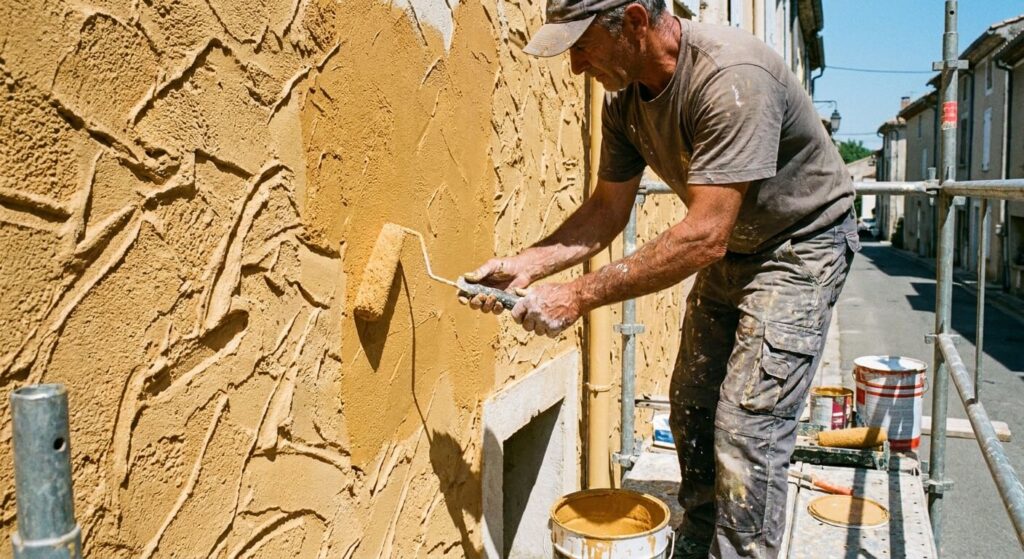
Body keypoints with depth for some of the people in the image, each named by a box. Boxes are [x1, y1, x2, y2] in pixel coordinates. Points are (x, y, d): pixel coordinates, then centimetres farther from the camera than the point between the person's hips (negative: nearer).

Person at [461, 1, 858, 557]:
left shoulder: (731, 77, -34)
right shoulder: (624, 94, -9)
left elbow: (704, 237, -36)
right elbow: (607, 209, -1)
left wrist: (580, 295, -35)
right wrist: (526, 265, -15)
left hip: (800, 246, -7)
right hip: (731, 251, 8)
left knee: (746, 431, -12)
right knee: (690, 410, 13)